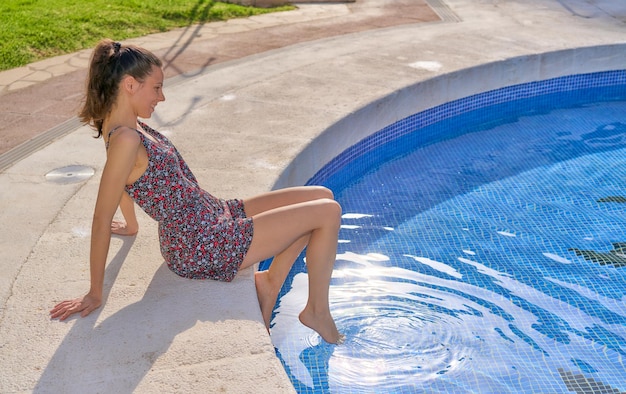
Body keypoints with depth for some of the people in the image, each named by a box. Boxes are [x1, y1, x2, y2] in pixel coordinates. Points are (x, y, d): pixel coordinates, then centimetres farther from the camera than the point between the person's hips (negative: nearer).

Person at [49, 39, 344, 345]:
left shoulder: (126, 125, 4)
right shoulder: (126, 139, -25)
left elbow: (122, 181, 21)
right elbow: (101, 220, -24)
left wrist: (131, 225, 34)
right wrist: (95, 294, -20)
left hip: (212, 215, 10)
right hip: (203, 248, -10)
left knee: (321, 196, 9)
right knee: (328, 212, -6)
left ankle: (271, 282, 14)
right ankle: (318, 312, 9)